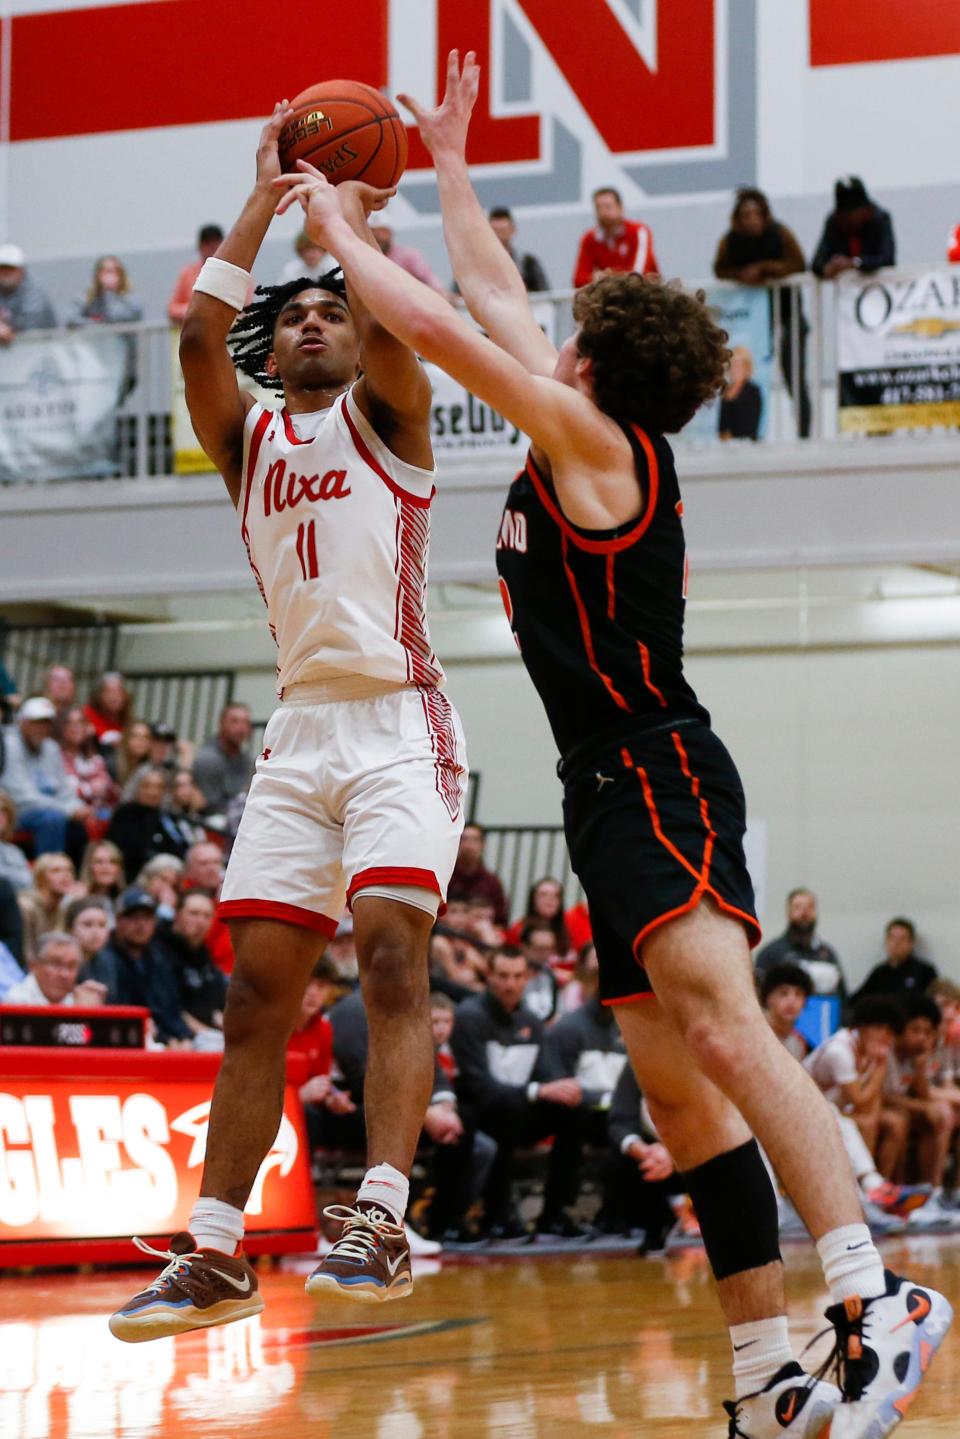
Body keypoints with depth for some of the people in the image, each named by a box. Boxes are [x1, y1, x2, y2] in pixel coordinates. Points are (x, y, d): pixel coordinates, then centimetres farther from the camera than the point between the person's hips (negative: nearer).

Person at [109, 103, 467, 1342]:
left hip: (397, 722, -4)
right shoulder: (248, 437, 18)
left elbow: (385, 323, -14)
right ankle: (214, 1252, 2)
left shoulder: (387, 414, 8)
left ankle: (379, 1222, -27)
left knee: (390, 953, -21)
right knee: (257, 990, 0)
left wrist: (348, 208, 1)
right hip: (300, 730, 5)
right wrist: (268, 192, 4)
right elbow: (197, 334, 0)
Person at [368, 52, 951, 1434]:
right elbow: (496, 302, 30)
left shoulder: (592, 435, -7)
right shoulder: (585, 444, 16)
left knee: (719, 1029, -25)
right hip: (618, 791, 10)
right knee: (677, 1090, 4)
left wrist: (334, 224, 5)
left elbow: (438, 327, -8)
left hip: (658, 778, -10)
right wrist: (448, 166, 37)